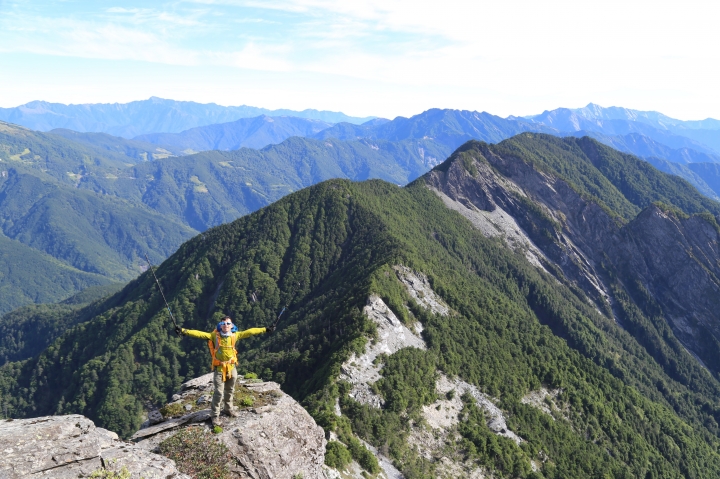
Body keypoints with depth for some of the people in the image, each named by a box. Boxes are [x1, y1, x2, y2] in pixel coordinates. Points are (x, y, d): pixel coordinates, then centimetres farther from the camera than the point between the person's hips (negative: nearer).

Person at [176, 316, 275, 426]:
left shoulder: (235, 335, -3)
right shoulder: (215, 335, -11)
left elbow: (250, 331, 2)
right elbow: (199, 334, -19)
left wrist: (265, 329, 3)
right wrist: (183, 331, -30)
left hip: (231, 368, 4)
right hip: (219, 368, -3)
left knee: (229, 391, 19)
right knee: (219, 392, -4)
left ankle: (229, 409, 41)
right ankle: (215, 415, 10)